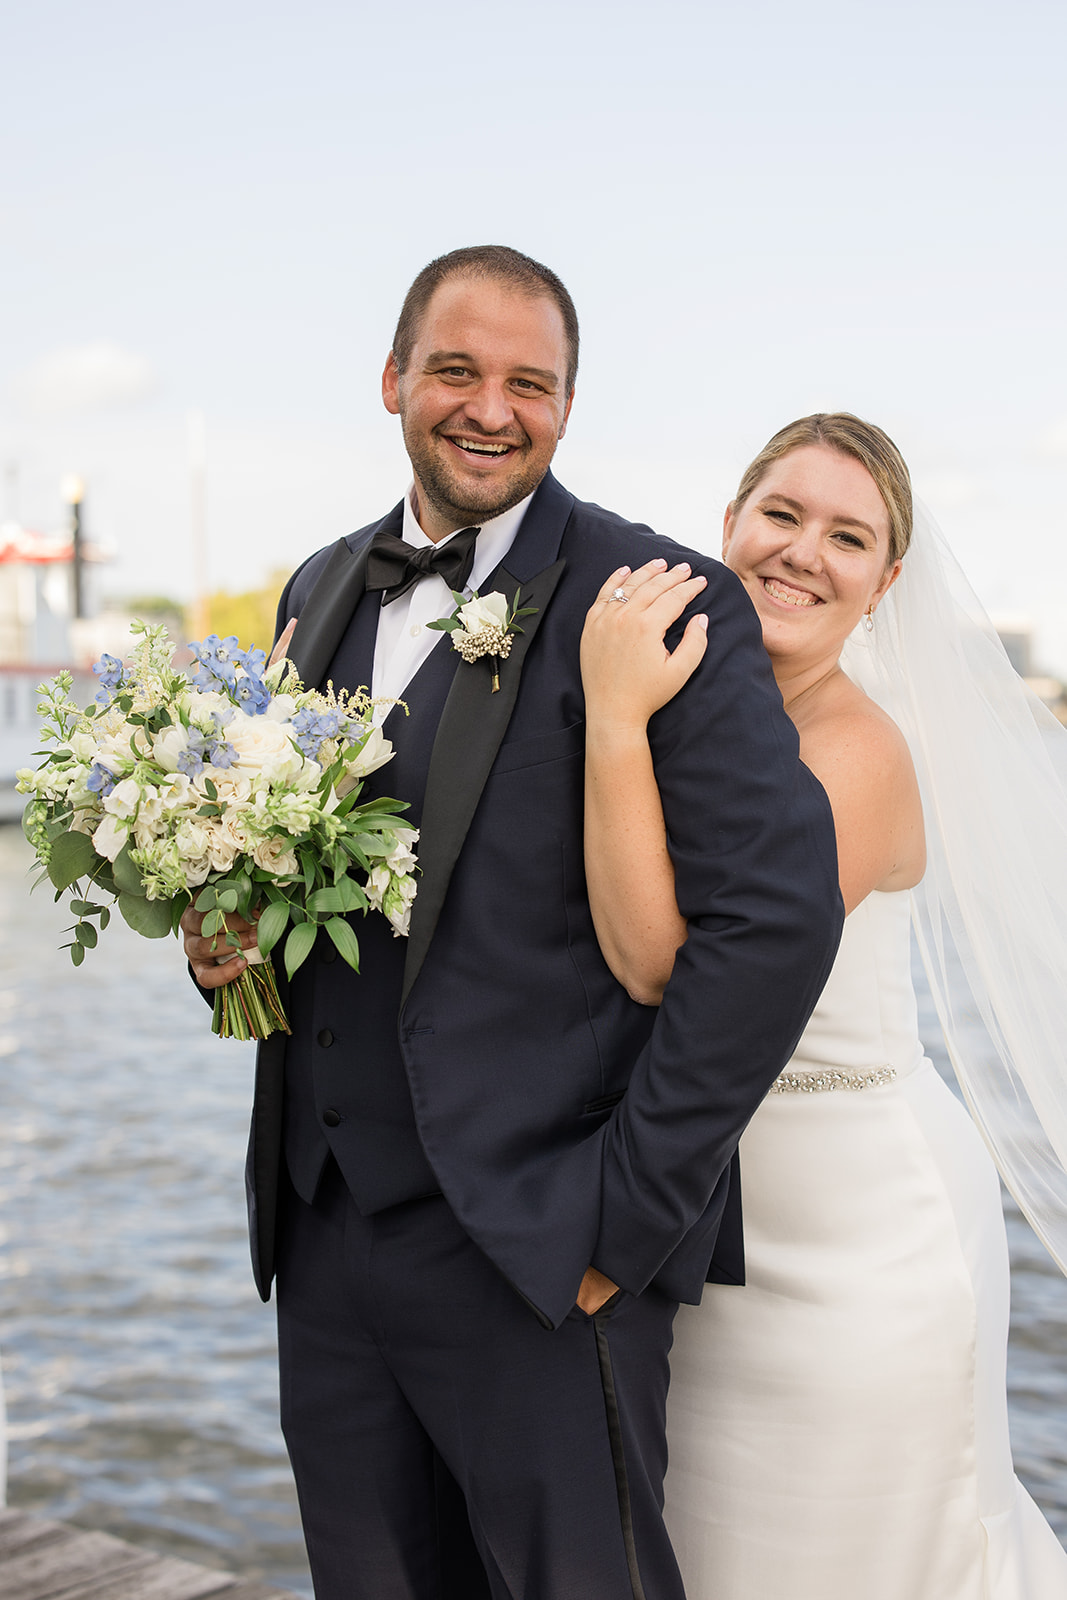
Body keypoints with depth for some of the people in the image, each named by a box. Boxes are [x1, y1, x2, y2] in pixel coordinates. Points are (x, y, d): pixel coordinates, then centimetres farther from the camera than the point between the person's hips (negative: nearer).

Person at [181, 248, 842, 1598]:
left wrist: (629, 1216, -17)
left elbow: (774, 912, -17)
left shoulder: (665, 604, -10)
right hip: (323, 1234, 6)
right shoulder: (321, 593, 12)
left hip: (539, 1259, -6)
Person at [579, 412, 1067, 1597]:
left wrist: (616, 720, -32)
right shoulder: (685, 703, -1)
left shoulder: (858, 752, -22)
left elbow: (665, 963, -30)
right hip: (715, 1218, 7)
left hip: (861, 1222, -7)